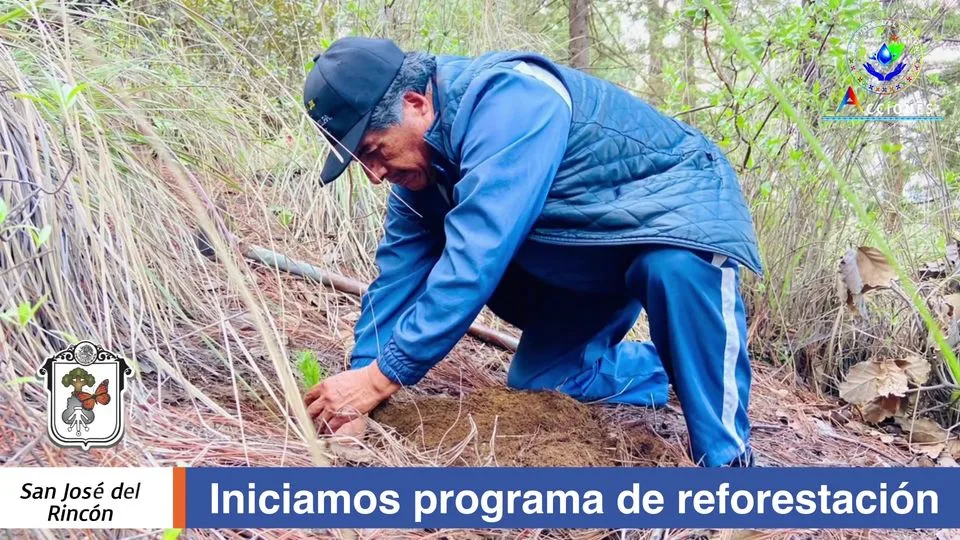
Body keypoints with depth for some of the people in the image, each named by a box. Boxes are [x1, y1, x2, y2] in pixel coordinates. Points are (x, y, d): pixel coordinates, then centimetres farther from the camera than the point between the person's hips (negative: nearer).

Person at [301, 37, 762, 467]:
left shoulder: (505, 102, -35)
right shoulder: (423, 161, -7)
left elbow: (476, 256, -41)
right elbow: (399, 272, -5)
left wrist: (380, 377, -38)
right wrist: (357, 389, -14)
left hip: (681, 200, -8)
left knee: (677, 270, -42)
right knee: (535, 385, 8)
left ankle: (726, 459, -26)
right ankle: (670, 368, 29)